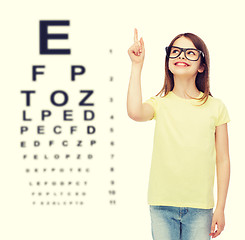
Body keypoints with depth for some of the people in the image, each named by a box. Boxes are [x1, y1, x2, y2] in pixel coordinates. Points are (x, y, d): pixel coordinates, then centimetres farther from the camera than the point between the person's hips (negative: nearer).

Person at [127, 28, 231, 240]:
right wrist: (137, 65, -16)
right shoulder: (159, 104, 3)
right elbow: (135, 112, -22)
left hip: (200, 207, 0)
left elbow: (222, 160, 5)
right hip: (162, 205, 0)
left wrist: (220, 208, 2)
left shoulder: (215, 107, 3)